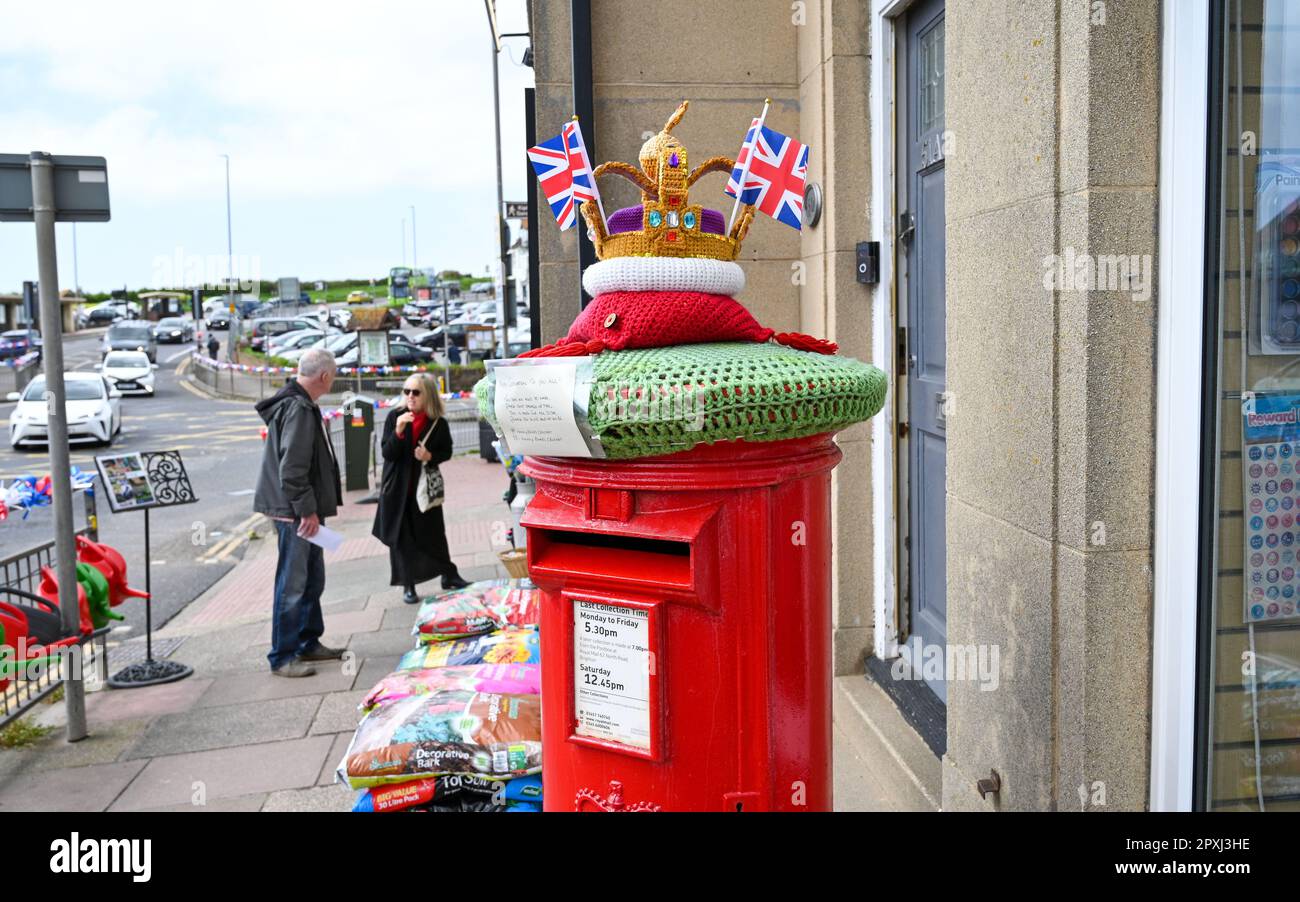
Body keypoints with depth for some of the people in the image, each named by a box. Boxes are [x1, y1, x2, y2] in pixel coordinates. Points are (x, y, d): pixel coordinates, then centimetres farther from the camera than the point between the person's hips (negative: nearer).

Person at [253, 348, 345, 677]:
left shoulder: (300, 404, 15)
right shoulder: (299, 409, -18)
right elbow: (292, 468, -24)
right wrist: (307, 509, -21)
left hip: (302, 510, 11)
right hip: (296, 512, -11)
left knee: (312, 579, 18)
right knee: (293, 584, -4)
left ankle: (309, 643, 30)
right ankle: (282, 657, 3)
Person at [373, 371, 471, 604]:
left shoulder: (439, 423, -6)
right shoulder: (394, 416, -8)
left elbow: (446, 452, 7)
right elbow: (387, 453, -13)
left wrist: (430, 455, -14)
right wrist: (398, 430, -29)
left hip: (425, 487, 0)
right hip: (397, 488, 0)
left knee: (435, 533, 7)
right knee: (401, 538, 3)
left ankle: (449, 576, 26)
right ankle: (408, 586, 15)